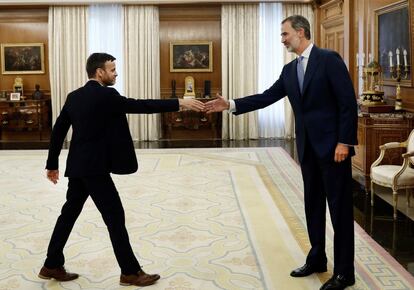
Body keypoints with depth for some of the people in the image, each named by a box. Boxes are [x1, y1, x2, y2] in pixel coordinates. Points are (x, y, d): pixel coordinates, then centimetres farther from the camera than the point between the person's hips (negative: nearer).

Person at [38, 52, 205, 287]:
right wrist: (179, 103, -17)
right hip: (94, 167, -9)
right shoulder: (105, 95, -15)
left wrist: (52, 164, 18)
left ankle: (52, 266, 25)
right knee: (115, 217, -2)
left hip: (78, 166, 9)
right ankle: (131, 272, 6)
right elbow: (141, 106, -19)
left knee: (69, 213, 16)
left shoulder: (74, 96, 10)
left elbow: (58, 130, 12)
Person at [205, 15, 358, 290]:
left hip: (332, 144, -8)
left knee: (340, 207, -1)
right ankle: (316, 260, 28)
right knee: (313, 205, 14)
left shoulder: (329, 59, -10)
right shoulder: (290, 70, 12)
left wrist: (344, 142, -18)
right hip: (308, 147, 8)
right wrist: (231, 104, -1)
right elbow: (267, 97, 8)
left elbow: (348, 102, -14)